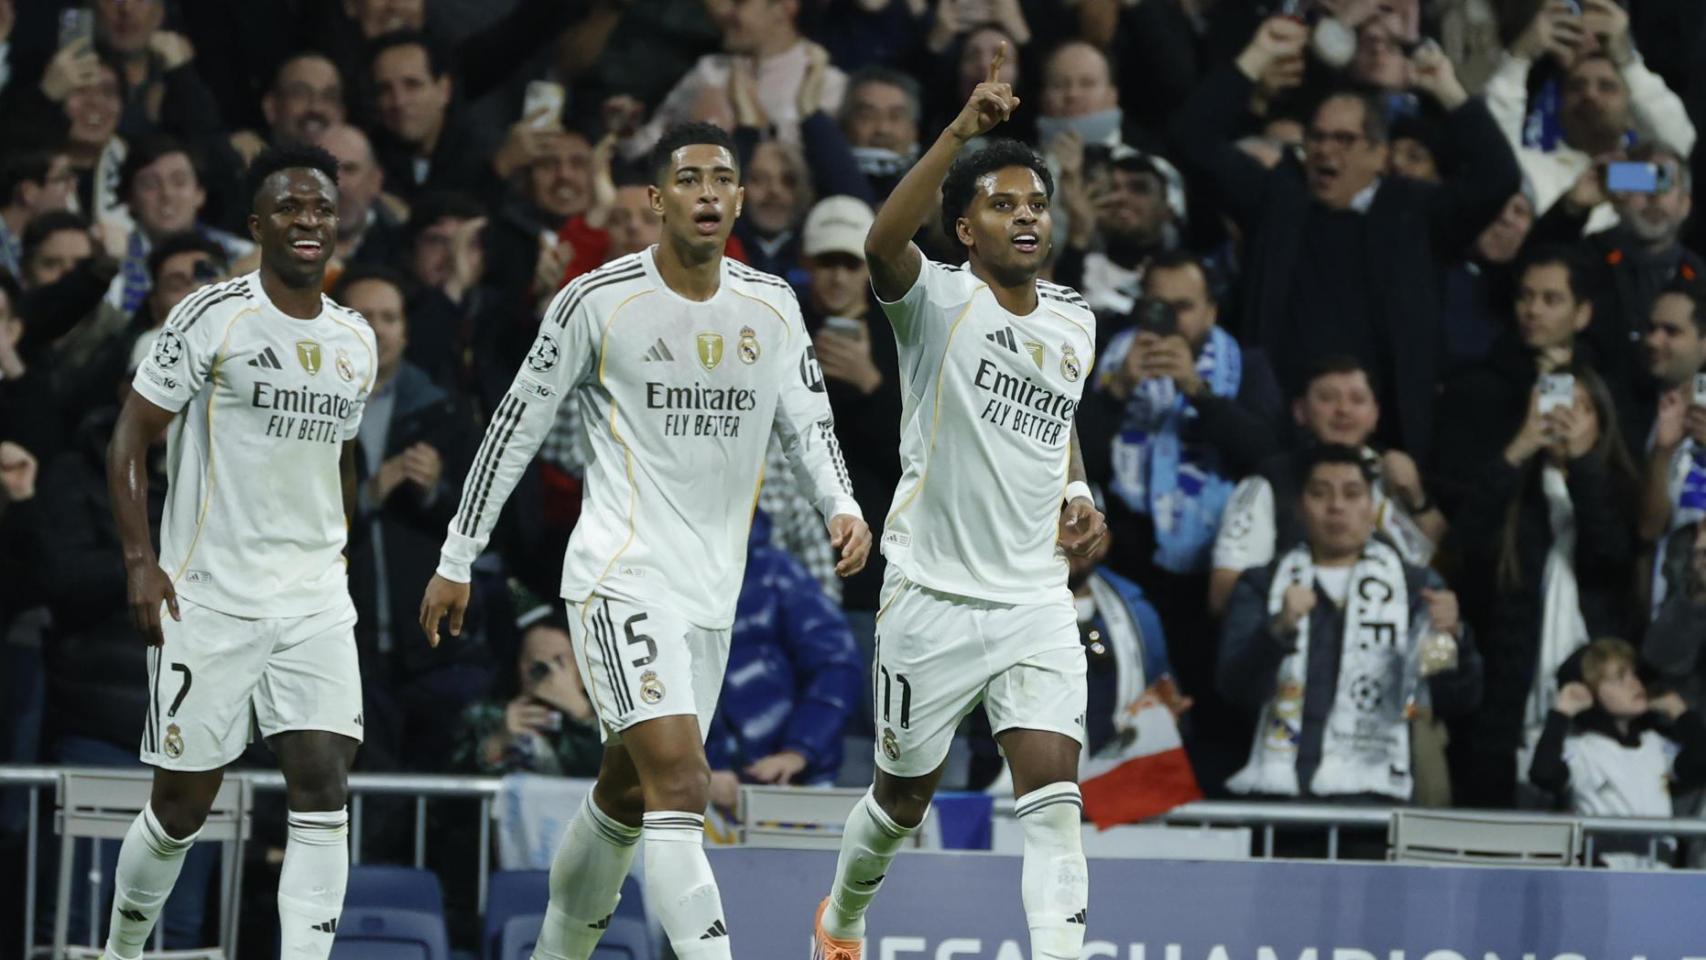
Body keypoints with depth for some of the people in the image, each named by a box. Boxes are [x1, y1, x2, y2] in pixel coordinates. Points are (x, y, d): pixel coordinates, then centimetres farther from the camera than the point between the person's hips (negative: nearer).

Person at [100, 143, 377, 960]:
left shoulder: (356, 341, 10)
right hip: (208, 599, -4)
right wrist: (141, 563, -15)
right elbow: (131, 436, -7)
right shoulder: (213, 318, -7)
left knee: (323, 785, -12)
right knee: (182, 805, 3)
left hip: (315, 601, 4)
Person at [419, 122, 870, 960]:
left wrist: (841, 507, -9)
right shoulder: (598, 300, -8)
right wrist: (457, 560, 1)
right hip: (621, 574, -6)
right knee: (681, 780, -21)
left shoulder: (771, 307, 5)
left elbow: (807, 420, 12)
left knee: (628, 794, 16)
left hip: (711, 591, 6)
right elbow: (517, 425, -1)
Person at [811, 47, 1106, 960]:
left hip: (1036, 601, 3)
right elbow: (883, 241, -33)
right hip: (934, 598, -3)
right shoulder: (937, 301, -9)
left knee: (1054, 797, -13)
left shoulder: (1075, 325, 8)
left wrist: (1078, 495, 8)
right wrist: (962, 131, -43)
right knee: (904, 797, 13)